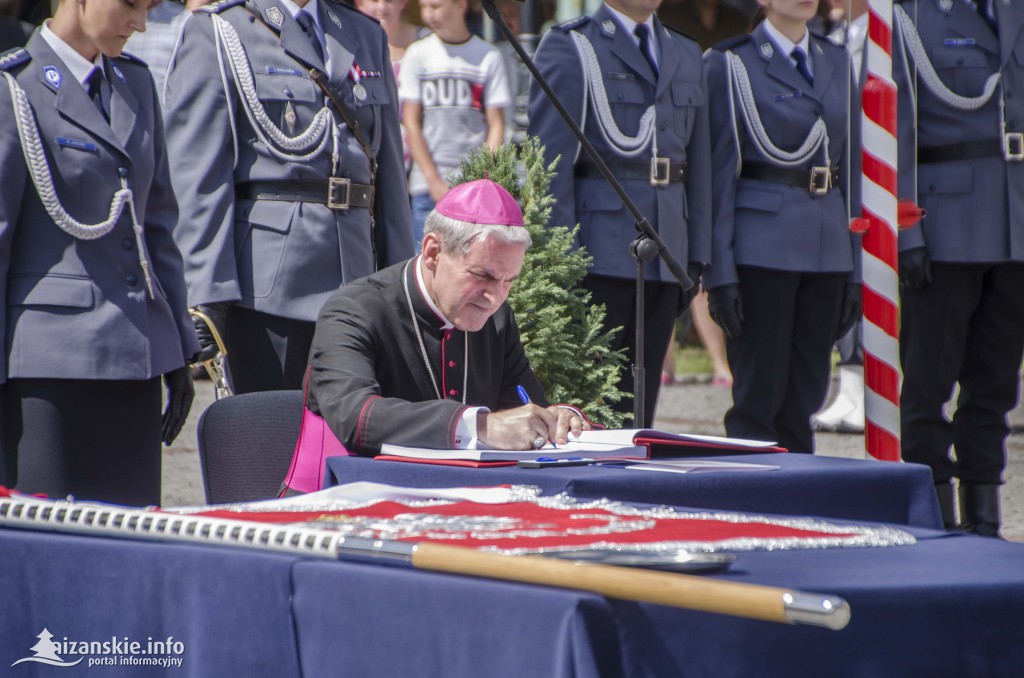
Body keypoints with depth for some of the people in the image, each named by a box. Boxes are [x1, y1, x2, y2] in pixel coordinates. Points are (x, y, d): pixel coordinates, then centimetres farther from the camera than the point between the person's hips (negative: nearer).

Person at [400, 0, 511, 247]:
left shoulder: (488, 57, 5)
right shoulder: (417, 54, 6)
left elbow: (496, 124, 4)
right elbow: (411, 124, 4)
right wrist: (435, 181, -4)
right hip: (428, 186, 1)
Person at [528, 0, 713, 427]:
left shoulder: (687, 56, 18)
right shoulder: (568, 47, -1)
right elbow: (549, 165, -6)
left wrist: (697, 257, 11)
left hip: (666, 258, 6)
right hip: (599, 255, -6)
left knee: (640, 405, 7)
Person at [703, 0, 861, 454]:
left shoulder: (837, 63, 14)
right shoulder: (731, 66, -3)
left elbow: (850, 165, 15)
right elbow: (720, 173, -5)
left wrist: (855, 269, 10)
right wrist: (720, 273, -11)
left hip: (827, 248, 5)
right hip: (761, 248, -5)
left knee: (804, 397, 8)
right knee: (759, 398, -4)